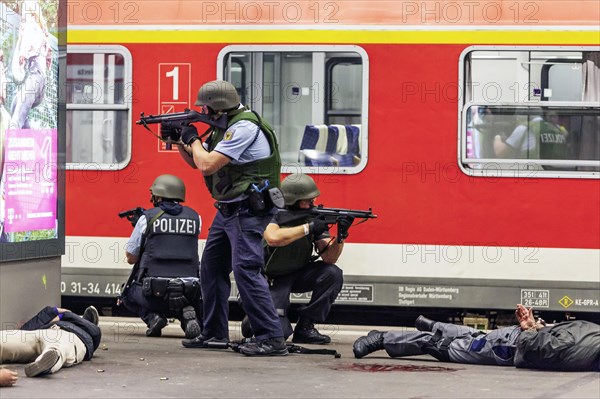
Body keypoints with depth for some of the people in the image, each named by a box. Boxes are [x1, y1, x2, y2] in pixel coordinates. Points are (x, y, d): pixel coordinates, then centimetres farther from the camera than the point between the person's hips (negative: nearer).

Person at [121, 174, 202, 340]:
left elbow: (131, 258, 8)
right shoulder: (194, 217, 8)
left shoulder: (147, 218, 0)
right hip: (189, 293, 2)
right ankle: (188, 314, 2)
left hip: (156, 292, -2)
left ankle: (152, 317, 1)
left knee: (129, 294, 30)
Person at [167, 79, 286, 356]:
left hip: (248, 211, -11)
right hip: (229, 209, 11)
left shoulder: (244, 128, -18)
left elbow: (207, 165, -22)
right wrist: (178, 139, 11)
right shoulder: (225, 128, 15)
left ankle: (272, 339, -22)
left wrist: (193, 139, -6)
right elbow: (196, 162, 25)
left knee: (245, 269, -18)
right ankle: (215, 333, 24)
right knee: (212, 268, 14)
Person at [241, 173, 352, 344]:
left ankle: (305, 326, -7)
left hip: (298, 274, 5)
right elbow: (273, 238, -42)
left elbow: (329, 258, -13)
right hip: (271, 279, -5)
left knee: (333, 274, -21)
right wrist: (308, 228, -37)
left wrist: (341, 235, -31)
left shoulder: (315, 216, -7)